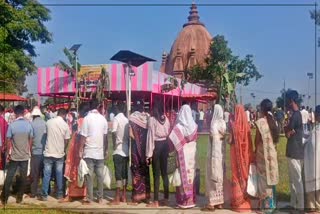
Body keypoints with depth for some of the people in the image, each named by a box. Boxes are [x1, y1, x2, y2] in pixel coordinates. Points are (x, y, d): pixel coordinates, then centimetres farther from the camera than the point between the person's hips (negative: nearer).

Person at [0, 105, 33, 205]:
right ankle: (19, 197, 18)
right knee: (23, 177, 11)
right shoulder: (29, 124, -6)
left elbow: (8, 140, -6)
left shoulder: (12, 125, -12)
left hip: (14, 156, -1)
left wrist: (8, 153, 7)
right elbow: (30, 140, 1)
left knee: (9, 177, 10)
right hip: (25, 156, 1)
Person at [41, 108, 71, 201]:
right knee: (59, 175, 10)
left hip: (48, 152, 0)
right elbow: (66, 141, -1)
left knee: (46, 175, 6)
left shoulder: (49, 122, -3)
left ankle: (44, 195, 10)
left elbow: (46, 134, 10)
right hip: (60, 153, 0)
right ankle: (59, 194, 18)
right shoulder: (65, 125, -6)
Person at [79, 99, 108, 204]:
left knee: (89, 176, 2)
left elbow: (83, 136, -9)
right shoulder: (103, 119, 3)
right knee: (100, 175, 9)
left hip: (89, 152, -3)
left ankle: (89, 198, 5)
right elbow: (105, 136, 5)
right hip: (100, 152, 3)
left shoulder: (87, 118, -7)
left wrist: (81, 150, -2)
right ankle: (100, 198, 14)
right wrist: (106, 150, 12)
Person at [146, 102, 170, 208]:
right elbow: (169, 133, 6)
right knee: (164, 172, 13)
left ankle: (156, 202, 4)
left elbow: (151, 136, -13)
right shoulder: (166, 119, 6)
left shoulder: (152, 119, -11)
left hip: (157, 145, -6)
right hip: (165, 144, 6)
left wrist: (149, 154, -10)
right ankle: (166, 199, 20)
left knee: (156, 174, -1)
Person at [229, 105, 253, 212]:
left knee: (237, 173, 4)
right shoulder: (247, 124, 0)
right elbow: (249, 139, 5)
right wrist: (249, 152, 12)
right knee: (245, 172, 13)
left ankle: (238, 200, 8)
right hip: (245, 151, 4)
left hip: (236, 150, -4)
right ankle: (245, 199, 20)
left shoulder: (234, 124, -13)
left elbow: (231, 139, -11)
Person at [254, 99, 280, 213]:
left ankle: (265, 205, 10)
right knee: (270, 178, 14)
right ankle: (272, 203, 22)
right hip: (272, 153, 5)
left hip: (263, 153, -5)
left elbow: (257, 140, -9)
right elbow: (276, 139, 8)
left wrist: (255, 151, 5)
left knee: (264, 179, 4)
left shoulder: (260, 122, -15)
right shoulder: (274, 121, 3)